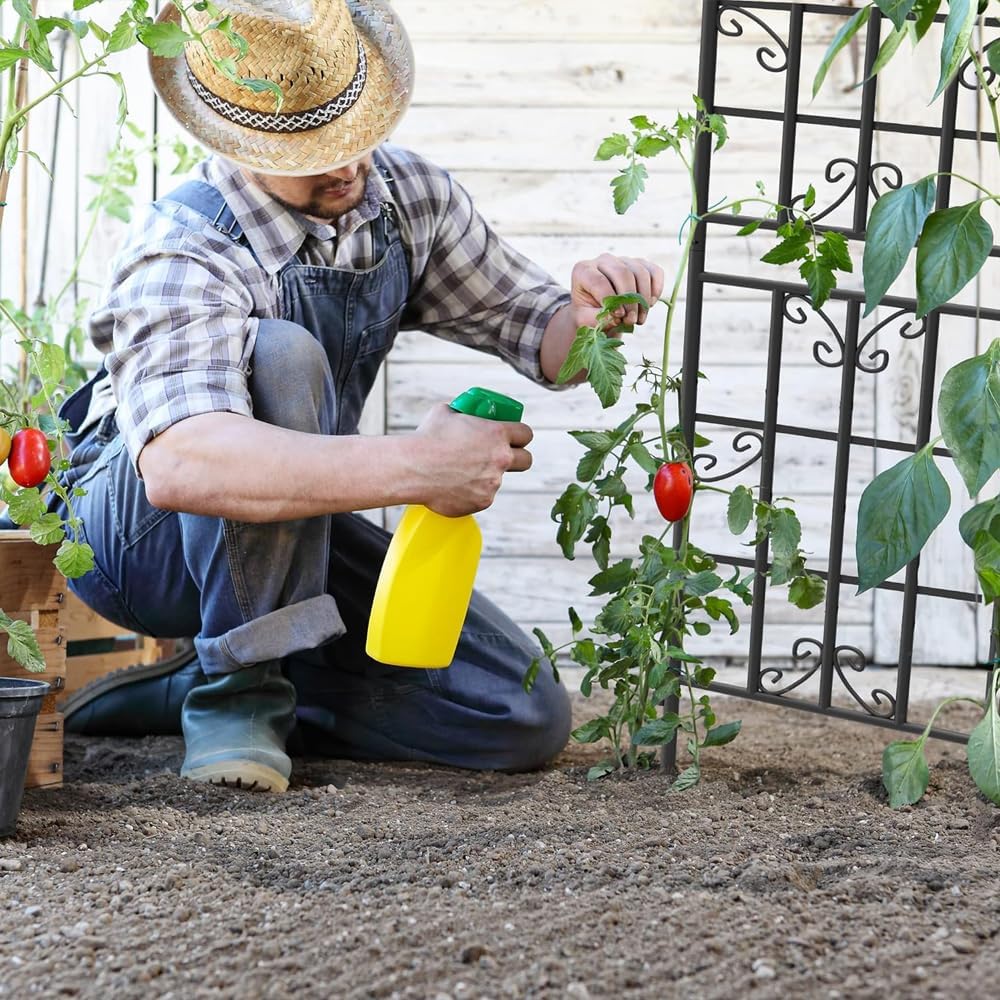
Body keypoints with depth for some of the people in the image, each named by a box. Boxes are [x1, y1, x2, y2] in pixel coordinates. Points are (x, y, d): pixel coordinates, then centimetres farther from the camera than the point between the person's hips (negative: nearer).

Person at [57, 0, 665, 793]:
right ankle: (239, 684, -23)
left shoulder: (408, 196, -7)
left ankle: (179, 692, 4)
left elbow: (536, 332, 3)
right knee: (278, 357, -36)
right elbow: (179, 465, -49)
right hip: (138, 533, -7)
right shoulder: (186, 255, -31)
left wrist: (587, 317, -23)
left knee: (528, 719, -6)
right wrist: (414, 467, -51)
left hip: (288, 542, 7)